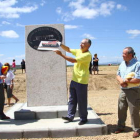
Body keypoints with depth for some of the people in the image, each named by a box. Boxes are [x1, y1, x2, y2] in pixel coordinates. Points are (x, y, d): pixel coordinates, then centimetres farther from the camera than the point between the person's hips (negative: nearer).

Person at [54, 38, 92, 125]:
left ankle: (83, 118, 16)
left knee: (81, 101, 2)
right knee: (72, 99, 13)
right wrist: (60, 44, -2)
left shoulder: (88, 55, -17)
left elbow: (74, 60, -24)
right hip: (74, 80, 8)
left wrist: (61, 54, -22)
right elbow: (68, 49, 16)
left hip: (82, 81, -8)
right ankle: (70, 116, 24)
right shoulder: (78, 51, 9)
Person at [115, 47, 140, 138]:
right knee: (121, 109, 13)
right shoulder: (122, 64, 9)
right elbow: (118, 75, 13)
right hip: (123, 90, 7)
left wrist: (125, 81, -16)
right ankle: (121, 126, 29)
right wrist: (121, 81, -10)